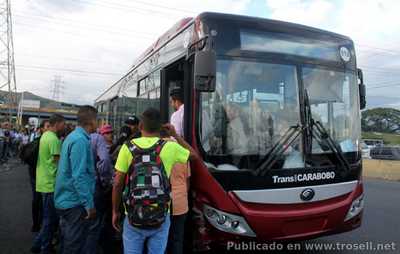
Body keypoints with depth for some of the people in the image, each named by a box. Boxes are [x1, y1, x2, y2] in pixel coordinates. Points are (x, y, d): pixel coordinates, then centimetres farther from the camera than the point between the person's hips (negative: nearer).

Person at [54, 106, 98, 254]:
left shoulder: (72, 136, 9)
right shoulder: (80, 140, -21)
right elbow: (79, 176, -25)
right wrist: (89, 204, -21)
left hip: (66, 200, 10)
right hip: (76, 203, -10)